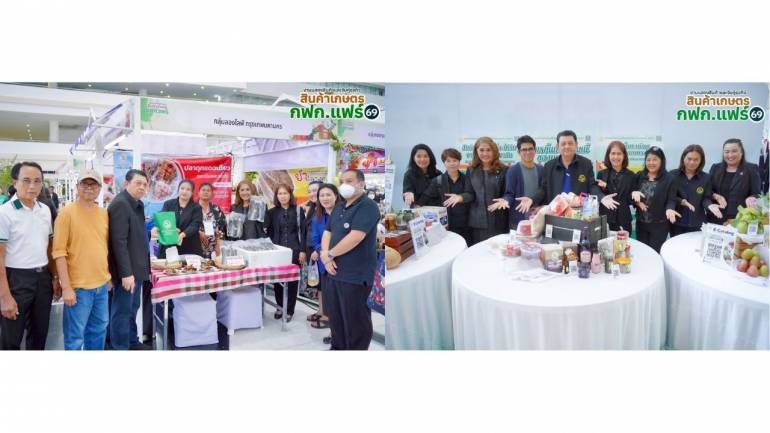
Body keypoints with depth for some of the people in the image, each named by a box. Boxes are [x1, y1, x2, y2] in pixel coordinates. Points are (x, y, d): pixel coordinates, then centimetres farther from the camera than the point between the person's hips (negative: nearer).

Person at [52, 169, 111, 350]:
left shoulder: (104, 213, 8)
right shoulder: (67, 213, -9)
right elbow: (59, 252, -12)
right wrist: (66, 287, -16)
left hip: (102, 284, 6)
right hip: (78, 286, -6)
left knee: (98, 330, 17)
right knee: (75, 337, 1)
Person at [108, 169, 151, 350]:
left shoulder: (138, 204, 12)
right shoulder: (120, 204, -17)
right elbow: (119, 241, -22)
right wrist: (126, 273, -24)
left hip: (137, 267, 9)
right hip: (127, 271, -9)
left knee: (132, 309, 20)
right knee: (122, 311, 2)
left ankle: (132, 342, 32)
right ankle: (120, 347, 13)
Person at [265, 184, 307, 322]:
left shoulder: (298, 210, 1)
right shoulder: (272, 212, 7)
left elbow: (303, 231, -1)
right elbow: (269, 232, 7)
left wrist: (302, 250, -7)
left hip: (294, 250, -2)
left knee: (292, 280, 2)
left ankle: (289, 310, 12)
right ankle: (280, 306, 22)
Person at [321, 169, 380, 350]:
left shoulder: (367, 206, -12)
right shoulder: (338, 208, 15)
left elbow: (355, 238, -22)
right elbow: (327, 233, 14)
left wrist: (329, 254, -11)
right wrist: (326, 256, -6)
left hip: (355, 275, -8)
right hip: (334, 271, 8)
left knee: (354, 320, 1)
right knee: (334, 315, 17)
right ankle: (338, 347, 33)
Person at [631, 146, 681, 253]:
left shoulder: (669, 178, -7)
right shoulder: (639, 176, 4)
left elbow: (672, 200, -8)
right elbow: (631, 195, 6)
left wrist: (669, 209, -29)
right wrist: (634, 193, -18)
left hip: (659, 224, -3)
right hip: (641, 223, 4)